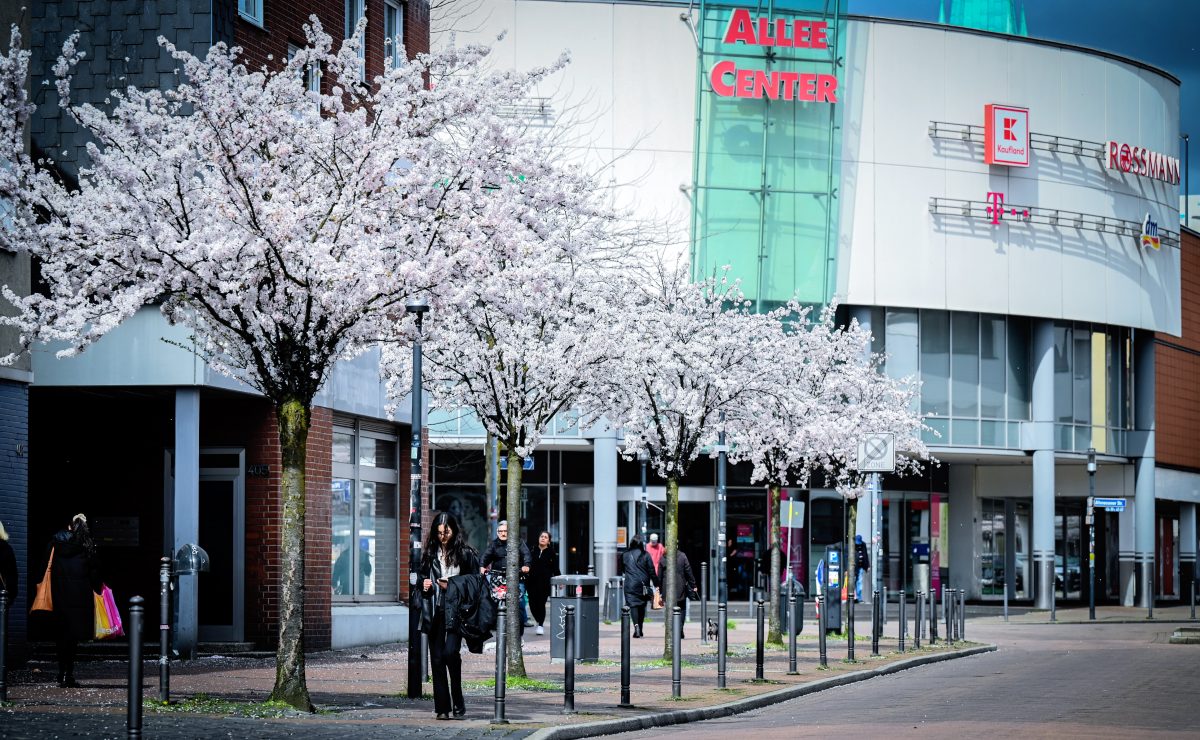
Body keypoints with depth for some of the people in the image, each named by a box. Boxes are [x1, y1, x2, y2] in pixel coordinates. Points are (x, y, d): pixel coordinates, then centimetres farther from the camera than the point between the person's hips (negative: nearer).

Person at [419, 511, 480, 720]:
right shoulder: (431, 554, 11)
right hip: (435, 611, 4)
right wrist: (424, 584, 0)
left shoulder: (465, 553, 0)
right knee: (437, 658, 2)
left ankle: (457, 700, 0)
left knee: (450, 652, -17)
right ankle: (442, 707, 6)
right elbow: (423, 579, 22)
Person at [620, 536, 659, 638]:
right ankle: (639, 629, 16)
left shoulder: (625, 555, 4)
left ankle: (636, 625, -29)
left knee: (633, 604, -7)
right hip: (643, 584, 1)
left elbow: (622, 568, 18)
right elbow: (652, 571, 0)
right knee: (642, 606, 12)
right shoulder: (645, 555, 1)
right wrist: (656, 584, 5)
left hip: (630, 585, -1)